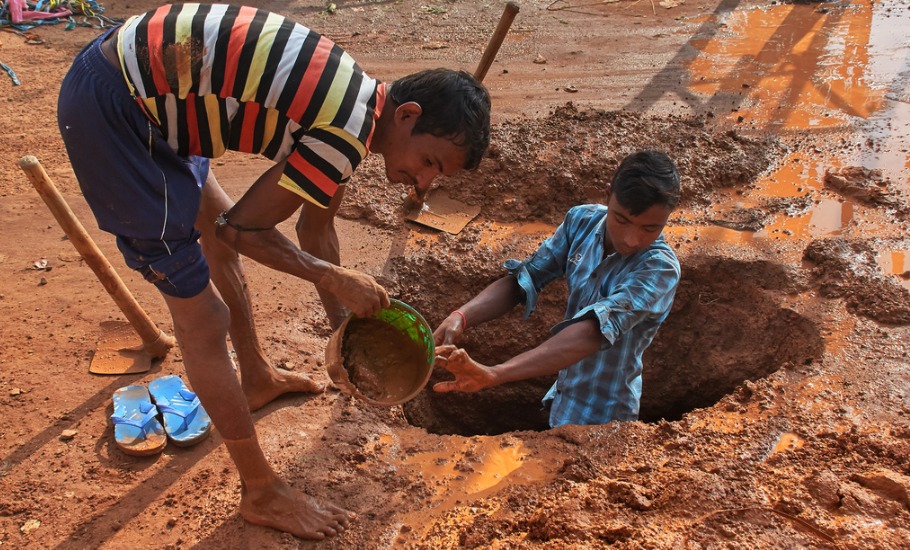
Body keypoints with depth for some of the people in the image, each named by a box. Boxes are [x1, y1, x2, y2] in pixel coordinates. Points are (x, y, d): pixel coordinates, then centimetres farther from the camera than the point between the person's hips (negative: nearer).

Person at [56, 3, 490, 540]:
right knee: (204, 318, -3)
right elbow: (242, 230, -10)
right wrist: (332, 278, 2)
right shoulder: (346, 136, -20)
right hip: (111, 109, -10)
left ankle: (257, 376, 49)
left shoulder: (352, 94, 7)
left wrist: (350, 324, 24)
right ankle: (263, 492, 14)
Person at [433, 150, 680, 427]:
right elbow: (524, 278, -12)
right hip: (563, 396, 5)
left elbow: (593, 331, -41)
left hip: (602, 418, -5)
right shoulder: (582, 221, -10)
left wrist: (492, 374, -54)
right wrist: (461, 316, -32)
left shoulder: (660, 268, -27)